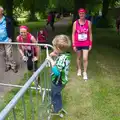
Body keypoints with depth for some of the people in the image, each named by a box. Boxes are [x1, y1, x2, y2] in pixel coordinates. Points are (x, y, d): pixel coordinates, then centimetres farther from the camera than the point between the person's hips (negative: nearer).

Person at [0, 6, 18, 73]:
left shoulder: (7, 20, -8)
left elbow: (10, 29, -4)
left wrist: (10, 38, -10)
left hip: (7, 40, -4)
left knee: (9, 53, -5)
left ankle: (13, 66, 8)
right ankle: (7, 65, 27)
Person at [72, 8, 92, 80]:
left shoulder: (88, 22, -4)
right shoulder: (75, 23, -5)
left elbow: (90, 34, 2)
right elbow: (73, 34, -2)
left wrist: (90, 44, 1)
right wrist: (73, 45, -6)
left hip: (86, 44, -1)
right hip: (78, 44, 1)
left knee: (85, 59, -5)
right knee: (79, 57, 16)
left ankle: (85, 72, 14)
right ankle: (79, 69, 37)